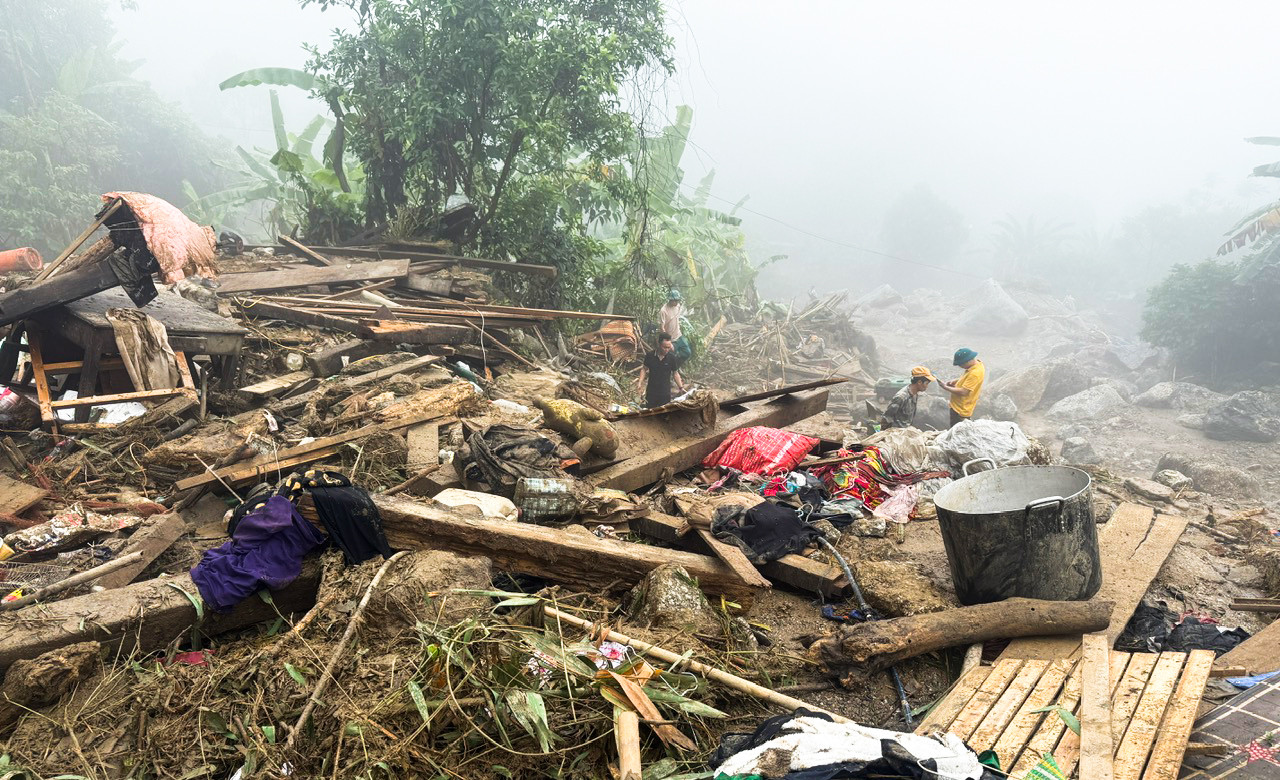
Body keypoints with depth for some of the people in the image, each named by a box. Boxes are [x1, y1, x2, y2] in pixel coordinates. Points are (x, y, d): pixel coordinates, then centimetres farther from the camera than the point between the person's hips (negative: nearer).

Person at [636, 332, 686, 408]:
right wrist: (639, 383, -7)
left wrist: (681, 388, -1)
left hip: (665, 393, -1)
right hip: (651, 392, 1)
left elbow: (675, 373, 4)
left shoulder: (672, 358, -7)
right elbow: (644, 369, 5)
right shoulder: (650, 356, -7)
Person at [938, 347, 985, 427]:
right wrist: (955, 382, 4)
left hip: (960, 411, -10)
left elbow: (963, 392, -29)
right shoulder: (977, 363, 2)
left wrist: (945, 387, -19)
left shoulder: (975, 373, -29)